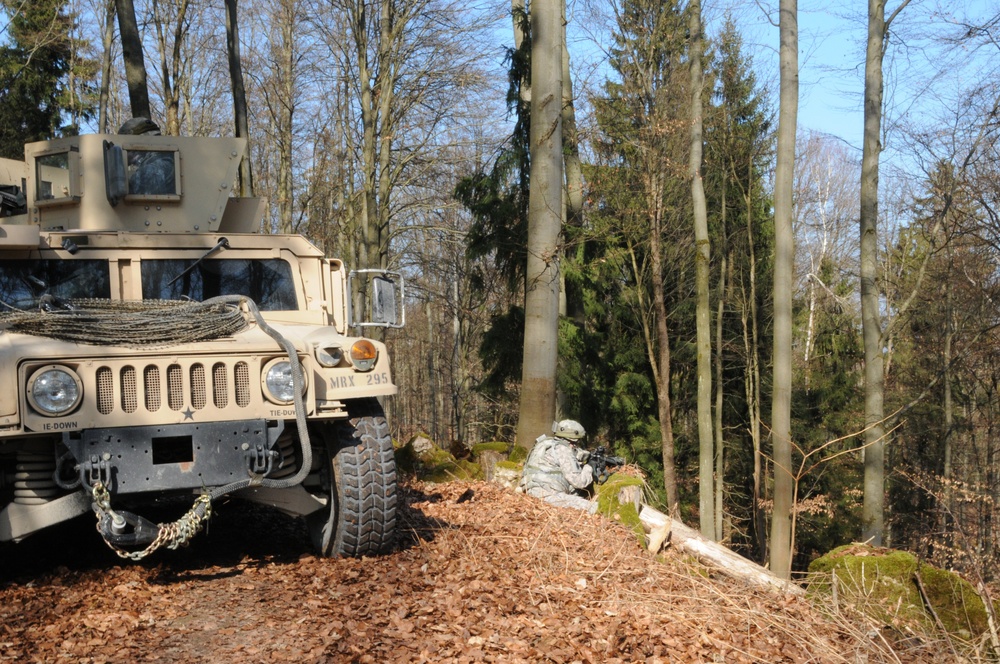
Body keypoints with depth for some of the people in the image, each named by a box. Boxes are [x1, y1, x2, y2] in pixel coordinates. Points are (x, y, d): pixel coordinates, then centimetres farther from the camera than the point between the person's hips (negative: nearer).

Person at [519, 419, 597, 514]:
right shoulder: (563, 450, -8)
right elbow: (579, 481, -7)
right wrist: (588, 469, 11)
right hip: (547, 495, -10)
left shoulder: (551, 444, 19)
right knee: (593, 507, -15)